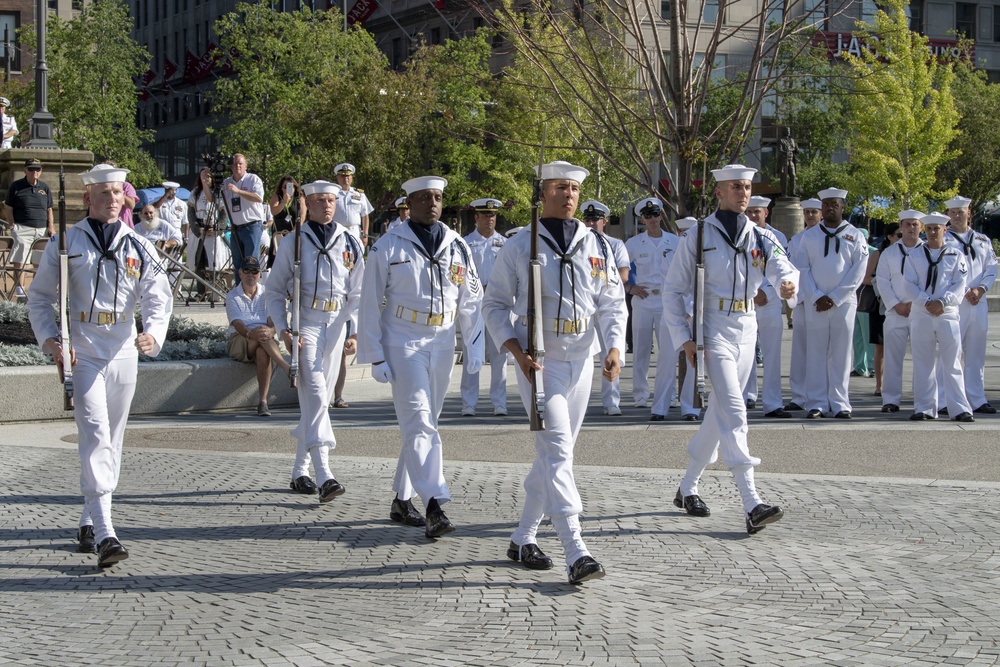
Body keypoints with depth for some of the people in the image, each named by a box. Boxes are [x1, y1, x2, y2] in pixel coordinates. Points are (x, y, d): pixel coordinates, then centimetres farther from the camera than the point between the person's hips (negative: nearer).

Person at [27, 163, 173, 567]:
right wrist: (50, 340, -12)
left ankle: (89, 522, 28)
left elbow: (158, 297, 0)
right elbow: (40, 297, 5)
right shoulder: (65, 244, 2)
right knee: (95, 435, -16)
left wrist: (152, 333, -21)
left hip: (124, 353, 4)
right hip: (82, 353, -4)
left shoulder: (138, 247, 8)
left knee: (112, 439, 12)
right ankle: (104, 534, -23)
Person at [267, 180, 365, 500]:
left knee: (320, 399, 9)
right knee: (315, 395, -18)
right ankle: (324, 477, -26)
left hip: (335, 327, 4)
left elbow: (357, 293, 13)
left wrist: (355, 331, 1)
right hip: (305, 326, -4)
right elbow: (274, 291, 4)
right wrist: (284, 329, -9)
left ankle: (300, 471, 22)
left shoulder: (350, 244, 9)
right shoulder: (293, 243, 1)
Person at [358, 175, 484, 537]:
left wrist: (474, 346, 6)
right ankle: (435, 505, -21)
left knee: (423, 423, 11)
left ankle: (402, 499, 23)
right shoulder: (389, 247, -4)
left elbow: (471, 300, 13)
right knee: (419, 423, -14)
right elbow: (371, 304, -3)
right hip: (403, 343, -5)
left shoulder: (457, 247, 8)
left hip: (442, 345, 5)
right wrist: (375, 356, -7)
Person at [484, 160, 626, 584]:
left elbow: (613, 302, 8)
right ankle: (576, 554, -20)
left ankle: (523, 539, 26)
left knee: (554, 454, 12)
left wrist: (614, 348, -9)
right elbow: (495, 304, 2)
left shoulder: (596, 246, 8)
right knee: (557, 452, -14)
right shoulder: (520, 247, -2)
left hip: (581, 362, 5)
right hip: (538, 362, -5)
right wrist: (517, 351, -12)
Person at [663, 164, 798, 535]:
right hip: (713, 328, -6)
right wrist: (684, 338, -10)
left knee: (719, 413, 14)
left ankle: (688, 489, 31)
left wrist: (788, 283, -33)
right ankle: (752, 506, -24)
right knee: (733, 412, -17)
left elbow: (782, 268, -8)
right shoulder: (698, 237, -2)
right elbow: (674, 289, -1)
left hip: (746, 330, 6)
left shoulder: (761, 238, 10)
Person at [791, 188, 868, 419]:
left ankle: (839, 404, 4)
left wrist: (834, 298, -8)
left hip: (844, 303, -1)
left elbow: (859, 271, -1)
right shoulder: (809, 236, 9)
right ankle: (817, 404, 3)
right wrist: (817, 297, -9)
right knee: (817, 354, 0)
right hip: (815, 304, 1)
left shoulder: (855, 236, 6)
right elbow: (802, 268, 3)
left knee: (841, 354, 0)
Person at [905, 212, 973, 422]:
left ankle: (960, 409, -2)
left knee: (952, 364, -2)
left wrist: (942, 302, -15)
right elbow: (910, 284, 1)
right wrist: (927, 302, -13)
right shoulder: (915, 256, 10)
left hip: (948, 314, -1)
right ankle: (924, 408, 8)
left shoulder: (956, 256, 7)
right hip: (921, 315, 1)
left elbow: (960, 285, -1)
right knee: (923, 364, 3)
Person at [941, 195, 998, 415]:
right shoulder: (943, 240, 2)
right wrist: (964, 292, -12)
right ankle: (943, 402, -5)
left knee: (976, 354, 8)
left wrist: (981, 289, -6)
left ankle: (977, 400, 14)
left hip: (979, 304, 5)